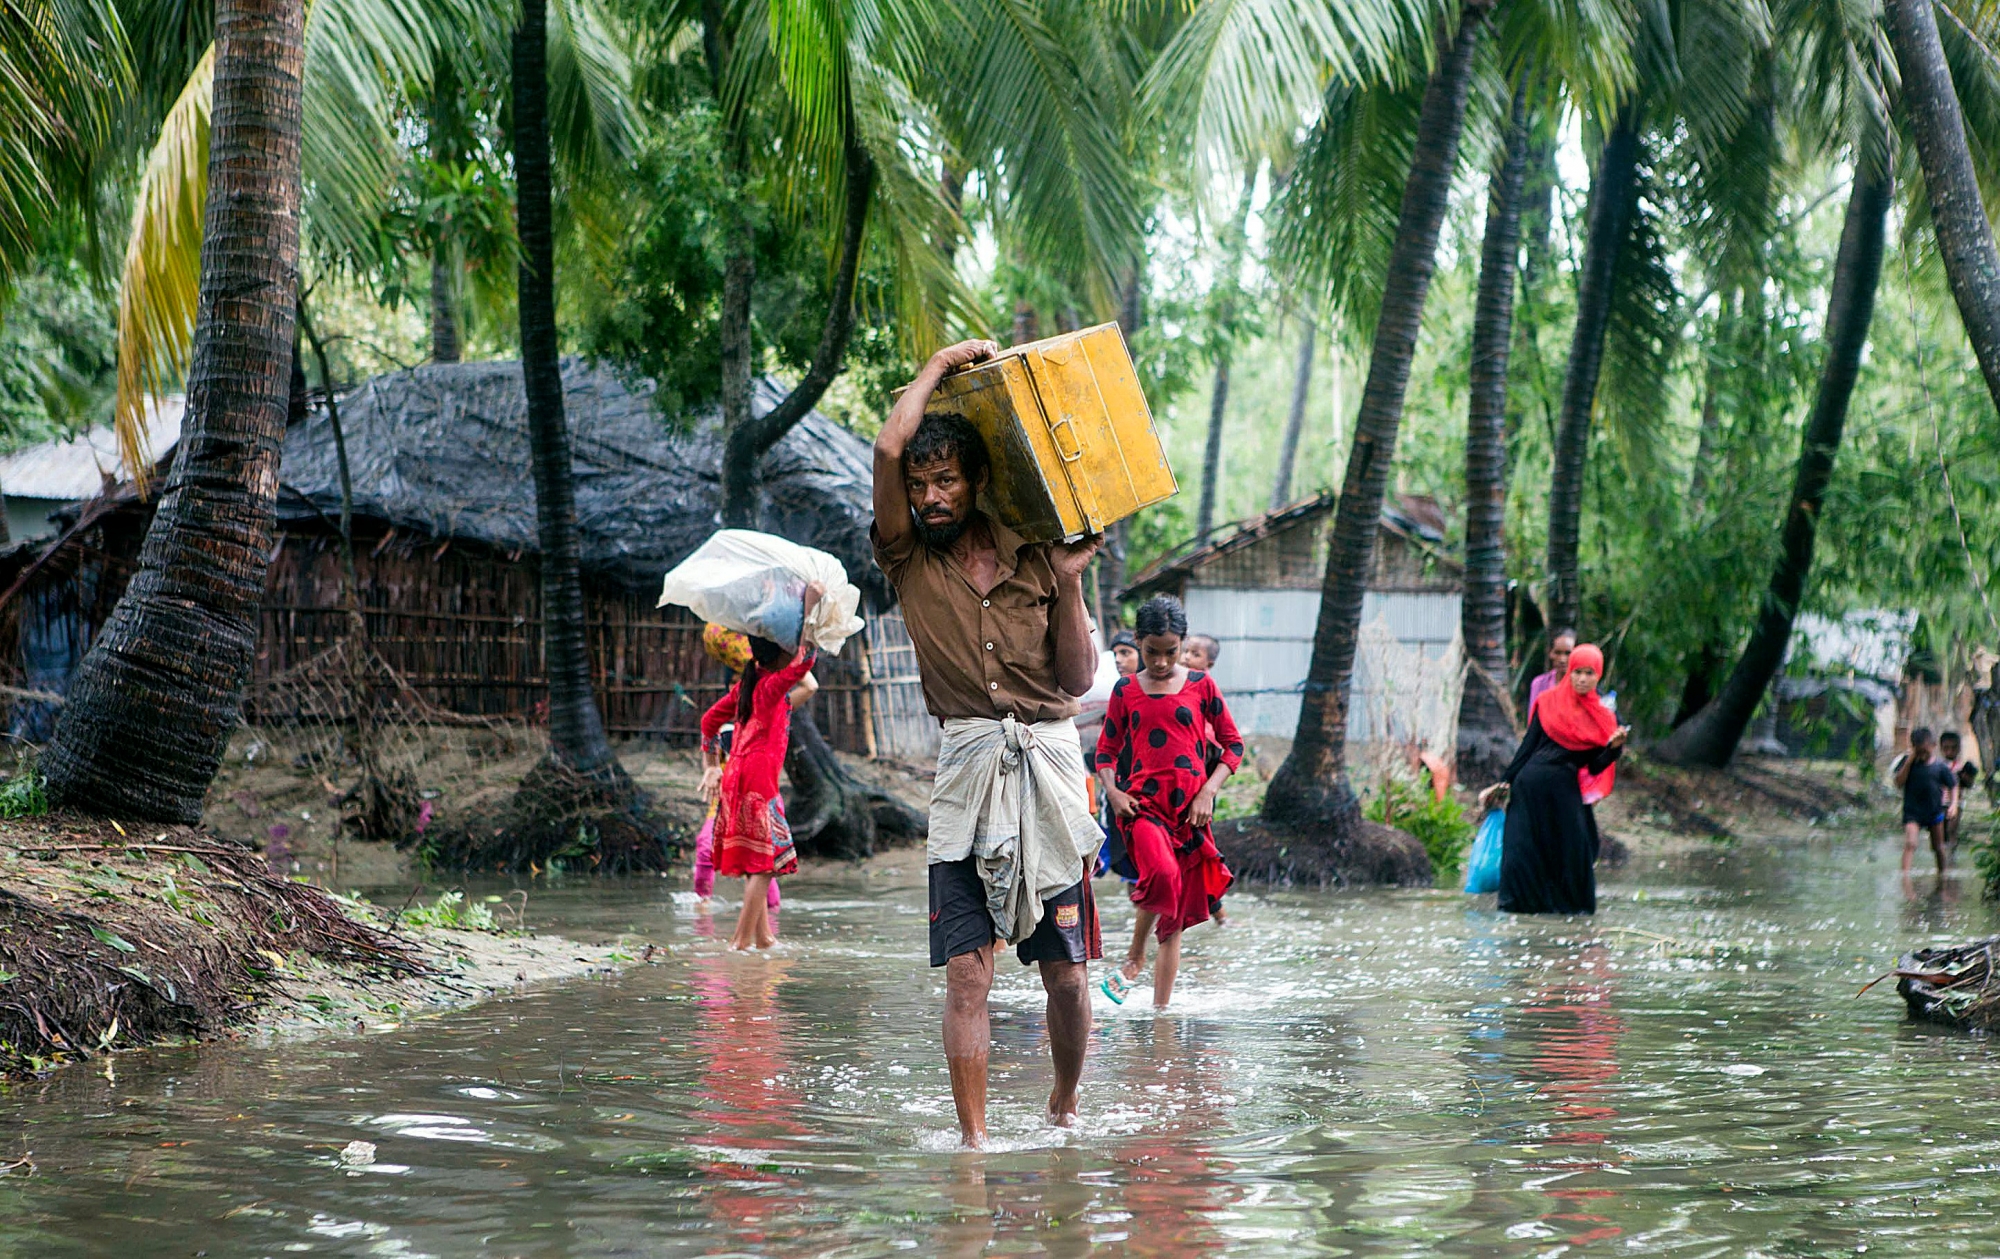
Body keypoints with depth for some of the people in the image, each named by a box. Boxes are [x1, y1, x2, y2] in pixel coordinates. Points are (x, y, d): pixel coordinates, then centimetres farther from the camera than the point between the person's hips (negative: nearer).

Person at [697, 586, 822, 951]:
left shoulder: (746, 685, 14)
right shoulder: (772, 685, -11)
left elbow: (710, 719, 21)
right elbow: (805, 659, -27)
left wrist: (711, 767, 25)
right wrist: (812, 607, -27)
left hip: (736, 779, 9)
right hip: (758, 781, -9)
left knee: (757, 863, 13)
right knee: (765, 862, -6)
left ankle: (763, 936, 16)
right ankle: (742, 940, -9)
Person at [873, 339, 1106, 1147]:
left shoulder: (1033, 560, 9)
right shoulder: (908, 561, 6)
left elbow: (1079, 679, 7)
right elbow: (888, 447, -9)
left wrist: (1069, 585, -3)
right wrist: (942, 363, 2)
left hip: (1049, 767, 1)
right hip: (968, 774, -1)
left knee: (1065, 968, 4)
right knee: (966, 967, -9)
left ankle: (1065, 1104, 25)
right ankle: (973, 1137, -7)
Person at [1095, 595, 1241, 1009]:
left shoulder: (1200, 686, 7)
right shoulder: (1126, 691, 8)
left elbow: (1233, 743, 11)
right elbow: (1106, 750, 15)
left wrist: (1209, 792, -3)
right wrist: (1111, 791, -4)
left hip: (1189, 809, 2)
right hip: (1144, 803, -2)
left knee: (1175, 918, 4)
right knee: (1162, 875, -31)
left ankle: (1161, 1008, 13)